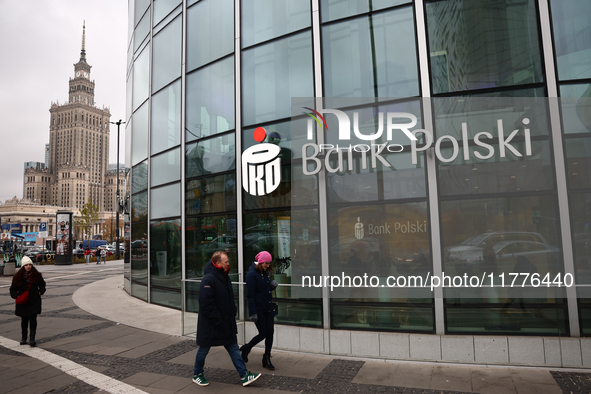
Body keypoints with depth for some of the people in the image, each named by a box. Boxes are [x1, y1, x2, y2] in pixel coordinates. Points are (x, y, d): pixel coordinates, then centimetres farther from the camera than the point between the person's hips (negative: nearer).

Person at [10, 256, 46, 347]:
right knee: (24, 320, 11)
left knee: (33, 320, -4)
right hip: (23, 302, 1)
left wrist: (41, 291, 0)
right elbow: (13, 289, 6)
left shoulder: (36, 275, 0)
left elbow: (42, 284, 16)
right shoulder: (18, 276, -2)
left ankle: (32, 339, 0)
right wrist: (16, 296, -10)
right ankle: (23, 337, 29)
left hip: (34, 301, -1)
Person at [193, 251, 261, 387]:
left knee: (233, 348, 9)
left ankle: (244, 376, 12)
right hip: (210, 325, -8)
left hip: (227, 323, 8)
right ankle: (197, 375, 32)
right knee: (203, 349, 11)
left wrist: (232, 314, 11)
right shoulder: (208, 279, -21)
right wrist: (218, 320, -22)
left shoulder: (224, 277, 9)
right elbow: (206, 304, -25)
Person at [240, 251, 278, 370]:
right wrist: (253, 313, -19)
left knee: (270, 333, 6)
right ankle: (245, 349, 25)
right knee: (263, 334, -1)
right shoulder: (252, 274, -14)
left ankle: (267, 359, 19)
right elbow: (250, 295, -16)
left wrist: (272, 285, -1)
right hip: (258, 309, -7)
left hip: (268, 308, 7)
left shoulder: (265, 272, 10)